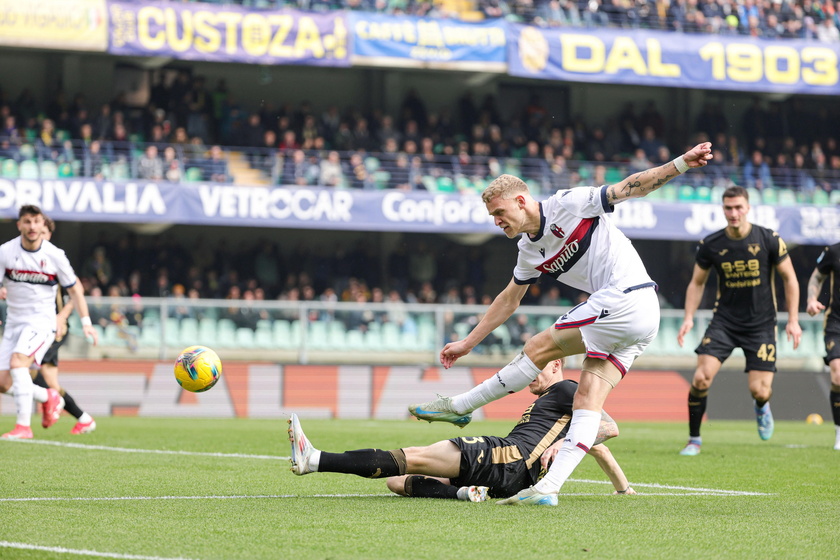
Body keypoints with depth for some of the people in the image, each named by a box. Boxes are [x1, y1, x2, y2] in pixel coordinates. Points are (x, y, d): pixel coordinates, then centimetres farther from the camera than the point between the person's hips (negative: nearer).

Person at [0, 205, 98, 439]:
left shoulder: (55, 255, -6)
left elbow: (74, 288, 6)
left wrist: (86, 322, 0)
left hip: (41, 321, -4)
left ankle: (24, 425, -27)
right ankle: (49, 398, 24)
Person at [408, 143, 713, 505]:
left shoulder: (568, 204, -5)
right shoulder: (530, 251, 18)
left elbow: (630, 187, -5)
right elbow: (510, 299, 30)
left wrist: (681, 164, -16)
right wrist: (468, 343, 31)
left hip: (626, 297, -8)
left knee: (538, 348, -3)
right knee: (588, 398, 0)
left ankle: (460, 407, 8)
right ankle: (549, 486, -6)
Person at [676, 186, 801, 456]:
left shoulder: (769, 240, -8)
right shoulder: (710, 244, -4)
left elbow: (789, 278, 2)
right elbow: (697, 283, 9)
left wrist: (793, 320, -2)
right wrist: (689, 317, -4)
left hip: (761, 324, -1)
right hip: (724, 321, 1)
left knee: (759, 390, -7)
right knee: (702, 377, -18)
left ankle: (762, 407, 34)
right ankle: (694, 438, 1)